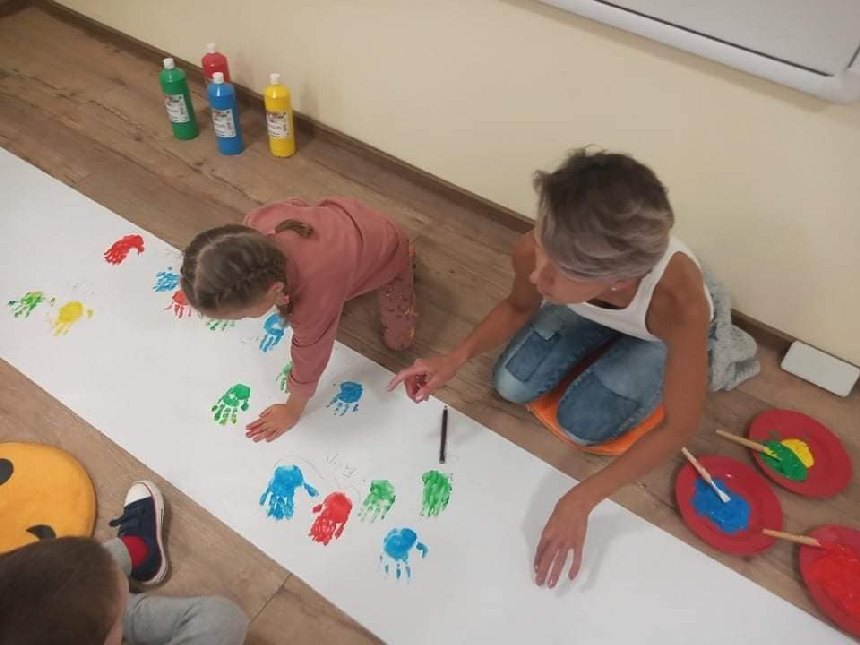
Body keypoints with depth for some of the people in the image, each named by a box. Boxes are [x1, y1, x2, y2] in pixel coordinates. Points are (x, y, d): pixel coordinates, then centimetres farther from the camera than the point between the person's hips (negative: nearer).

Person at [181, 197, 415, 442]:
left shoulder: (314, 299, -47)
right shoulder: (256, 223, -33)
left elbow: (309, 364, -27)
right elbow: (294, 203, -7)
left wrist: (292, 410, -7)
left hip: (387, 248, -4)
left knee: (397, 341, 11)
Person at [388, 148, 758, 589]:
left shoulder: (678, 300, -48)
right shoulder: (534, 253, -38)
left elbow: (679, 427, -32)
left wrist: (581, 500, -34)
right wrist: (457, 358, -27)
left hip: (671, 326, -3)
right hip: (594, 305, 3)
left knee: (581, 427, -6)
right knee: (513, 386, -2)